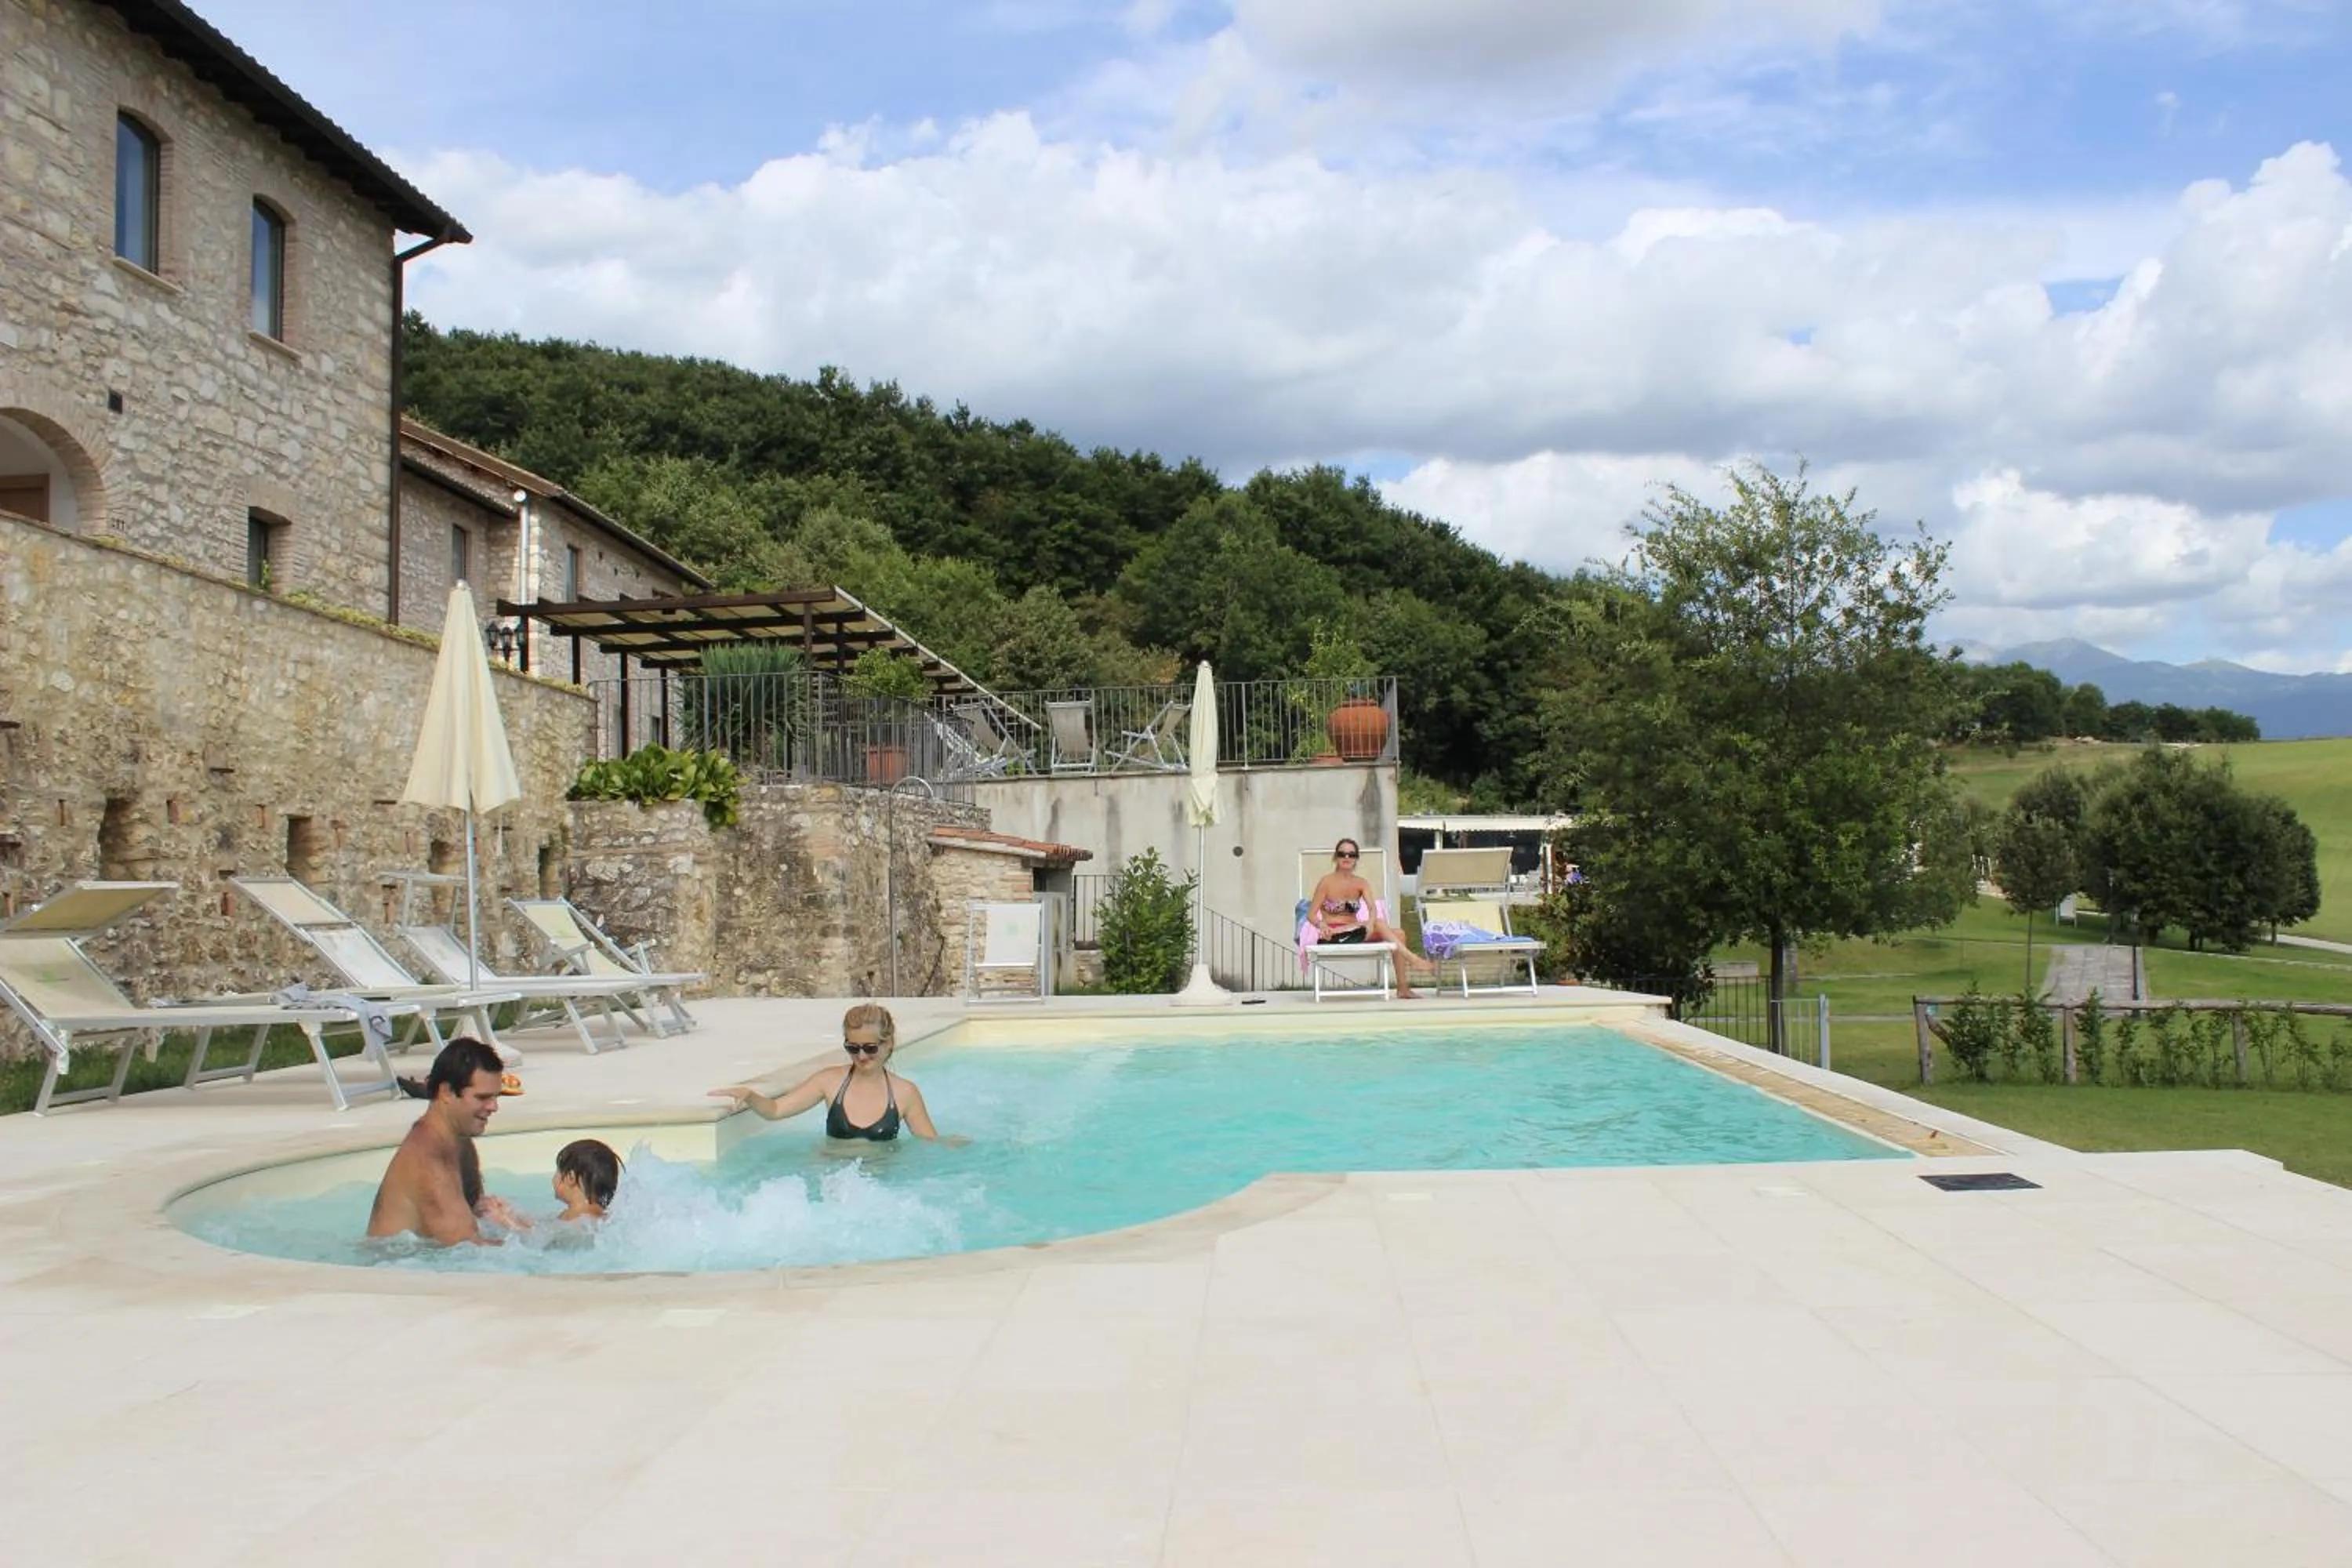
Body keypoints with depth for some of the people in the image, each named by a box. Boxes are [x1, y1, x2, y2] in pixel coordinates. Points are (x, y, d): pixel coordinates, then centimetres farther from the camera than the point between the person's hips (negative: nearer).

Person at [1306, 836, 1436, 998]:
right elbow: (1311, 914, -8)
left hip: (1354, 933, 6)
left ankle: (1403, 988, -16)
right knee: (1379, 924, -26)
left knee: (1399, 934, -14)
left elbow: (1372, 908, -11)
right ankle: (1414, 960, -26)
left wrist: (1371, 922, -33)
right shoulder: (1327, 882, -5)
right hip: (1332, 936, -6)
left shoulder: (1361, 883, 7)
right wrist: (1322, 925, -31)